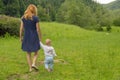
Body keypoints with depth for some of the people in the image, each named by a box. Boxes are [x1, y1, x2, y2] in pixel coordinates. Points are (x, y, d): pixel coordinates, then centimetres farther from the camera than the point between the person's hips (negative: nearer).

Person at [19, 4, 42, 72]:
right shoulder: (36, 18, -11)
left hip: (26, 37, 3)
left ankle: (30, 68, 12)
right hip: (34, 37, -3)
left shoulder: (23, 17, -1)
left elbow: (21, 28, 0)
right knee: (36, 52, 14)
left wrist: (21, 37, 8)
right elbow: (38, 29, -10)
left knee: (28, 53, 13)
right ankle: (33, 64, -9)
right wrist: (40, 38, -1)